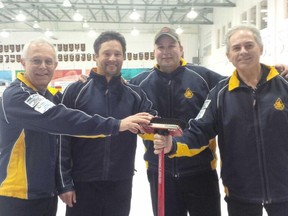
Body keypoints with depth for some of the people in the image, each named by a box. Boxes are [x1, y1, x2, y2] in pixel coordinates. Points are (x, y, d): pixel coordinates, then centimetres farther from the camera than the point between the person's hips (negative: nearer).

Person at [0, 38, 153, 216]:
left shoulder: (52, 96, 11)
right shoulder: (15, 95, -19)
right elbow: (60, 119, -33)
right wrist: (116, 125, -37)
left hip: (47, 192, 8)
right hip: (18, 195, -7)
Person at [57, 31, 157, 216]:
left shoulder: (135, 94, 4)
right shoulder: (77, 90, -5)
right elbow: (63, 138, -5)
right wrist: (64, 182, -6)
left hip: (121, 183, 3)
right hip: (83, 183, -2)